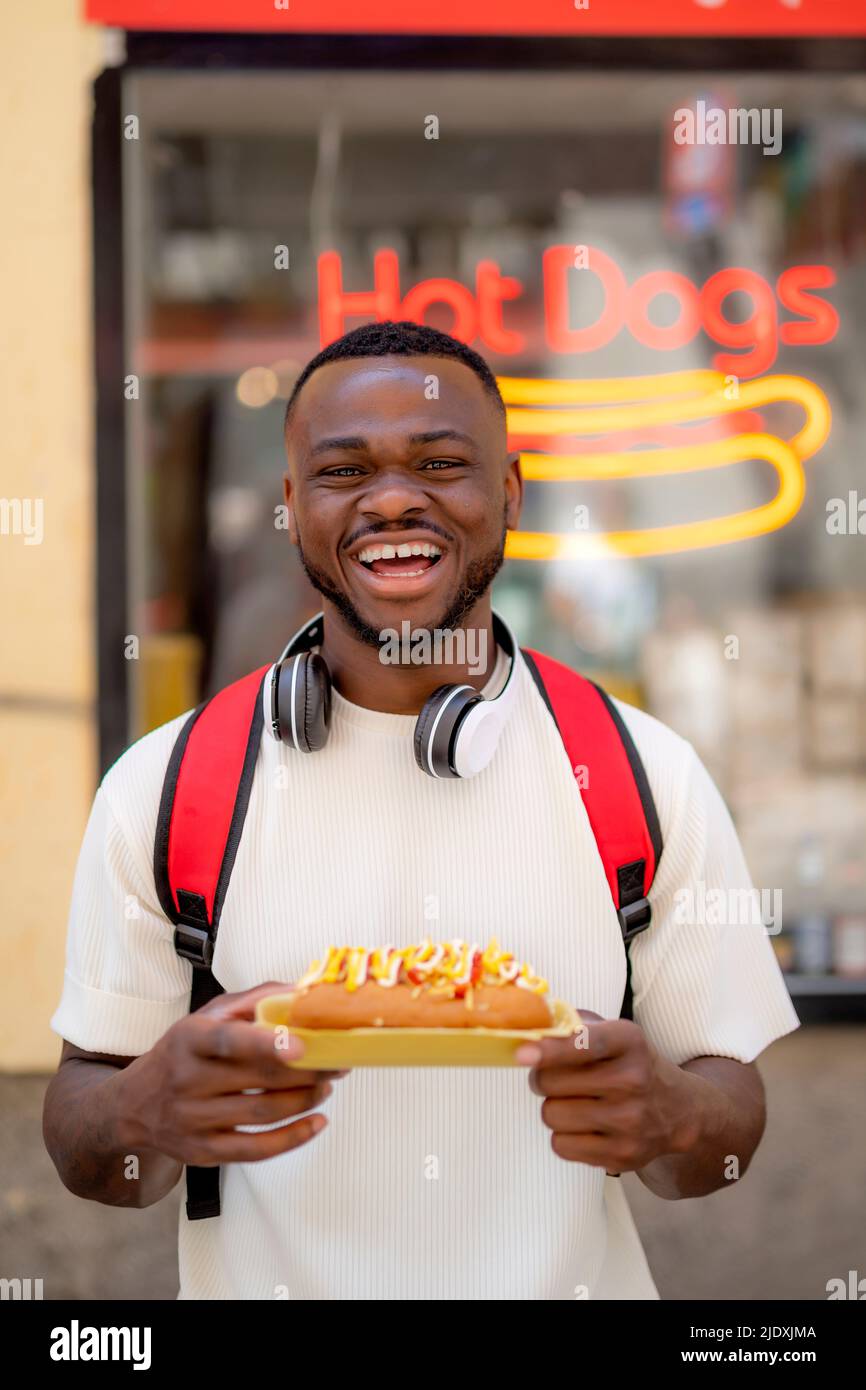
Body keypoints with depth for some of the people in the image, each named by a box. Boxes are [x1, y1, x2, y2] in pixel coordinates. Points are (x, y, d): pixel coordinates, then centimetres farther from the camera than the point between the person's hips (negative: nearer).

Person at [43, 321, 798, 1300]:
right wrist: (147, 1114, -27)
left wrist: (671, 1116, -26)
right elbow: (86, 1158, -7)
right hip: (261, 1279, 0)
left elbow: (733, 1126, -5)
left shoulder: (650, 778, -8)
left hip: (575, 1282, 1)